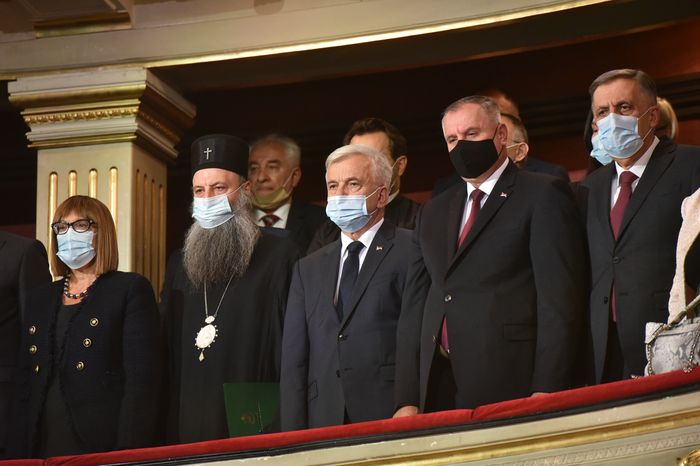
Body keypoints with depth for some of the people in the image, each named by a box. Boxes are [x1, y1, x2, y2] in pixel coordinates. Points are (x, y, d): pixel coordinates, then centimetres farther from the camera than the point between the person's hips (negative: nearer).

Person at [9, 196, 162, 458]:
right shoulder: (40, 298, 17)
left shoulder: (131, 289, -1)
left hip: (104, 446, -5)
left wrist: (128, 454, -18)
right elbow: (26, 384, 16)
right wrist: (20, 452, 6)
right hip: (42, 446, 5)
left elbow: (143, 380, -9)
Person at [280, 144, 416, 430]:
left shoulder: (411, 251, 4)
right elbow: (293, 361, 15)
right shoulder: (308, 269, 20)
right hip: (323, 422, 4)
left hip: (389, 418, -4)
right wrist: (294, 436, 4)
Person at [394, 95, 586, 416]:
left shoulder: (543, 195, 2)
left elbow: (560, 302, -6)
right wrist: (407, 400, 6)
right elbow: (415, 306, 17)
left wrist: (546, 393, -15)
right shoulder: (434, 213, 21)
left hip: (510, 389, -5)